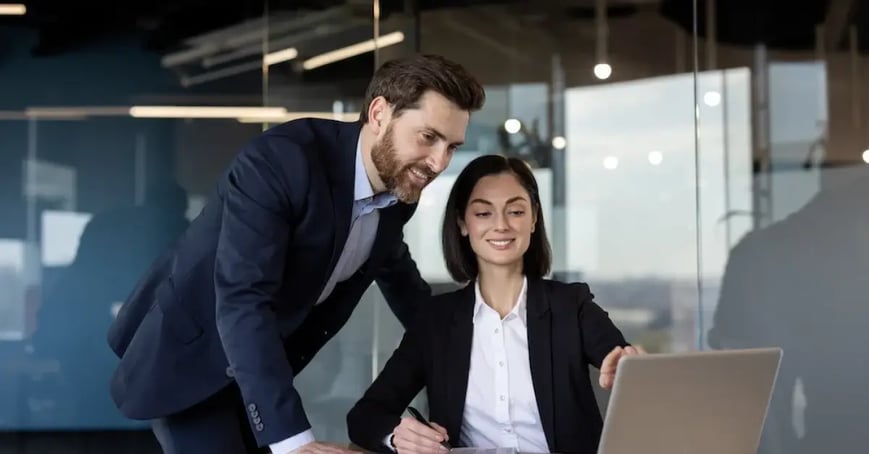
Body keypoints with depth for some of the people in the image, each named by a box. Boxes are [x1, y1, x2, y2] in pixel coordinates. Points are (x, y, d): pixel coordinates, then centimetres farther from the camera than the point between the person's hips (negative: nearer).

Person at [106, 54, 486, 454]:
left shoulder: (399, 184, -7)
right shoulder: (279, 161, -30)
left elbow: (393, 265, 15)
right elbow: (241, 301, -38)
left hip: (268, 361, 7)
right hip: (190, 351, -7)